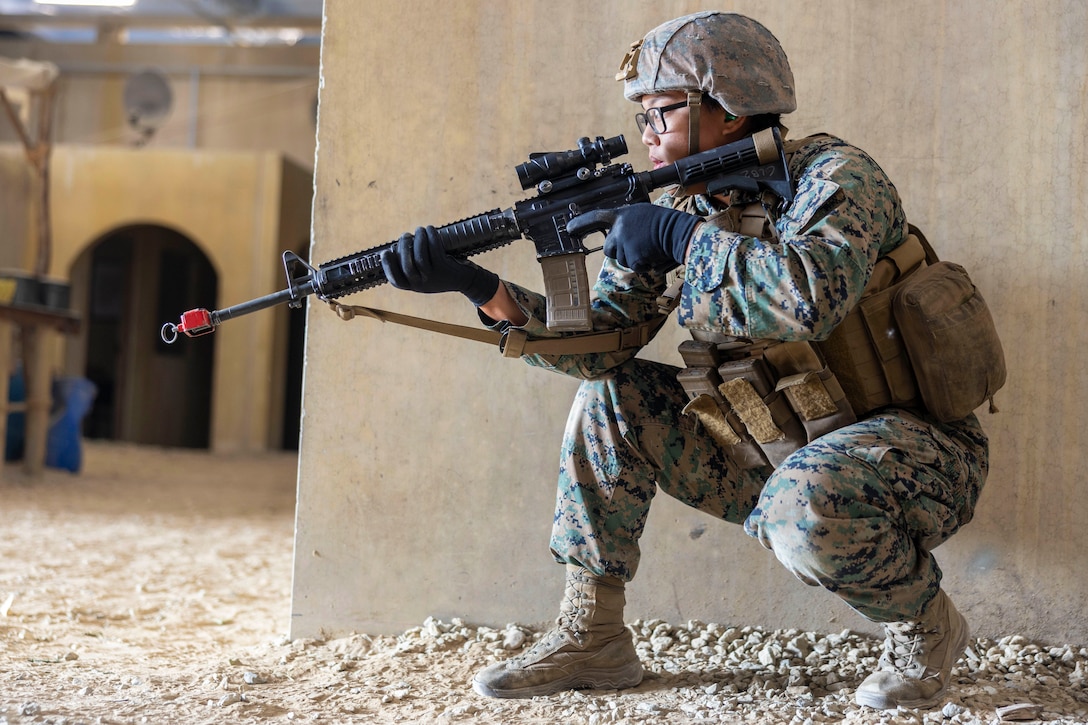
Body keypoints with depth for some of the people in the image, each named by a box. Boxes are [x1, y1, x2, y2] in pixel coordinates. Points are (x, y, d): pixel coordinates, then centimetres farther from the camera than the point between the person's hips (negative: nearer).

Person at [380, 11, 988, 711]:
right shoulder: (688, 208, 4)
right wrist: (478, 284, -14)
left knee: (807, 504, -38)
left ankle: (927, 625, -5)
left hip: (918, 444, -7)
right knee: (610, 395, 0)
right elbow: (597, 341, -2)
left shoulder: (834, 175, -17)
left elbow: (809, 298, -39)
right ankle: (591, 635, 6)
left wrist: (679, 237, -26)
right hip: (778, 453, 7)